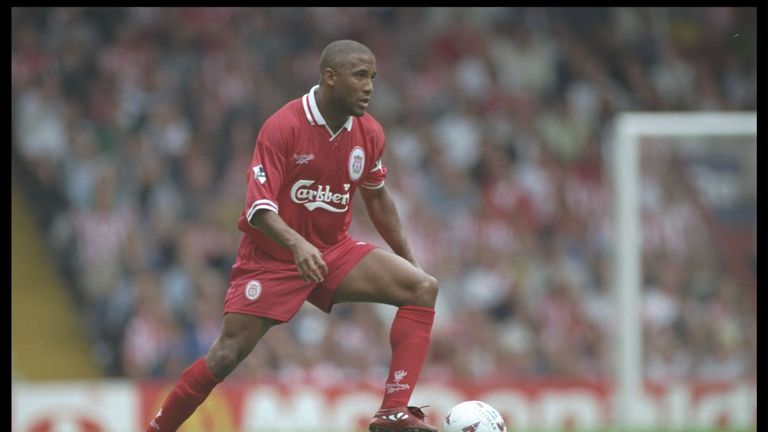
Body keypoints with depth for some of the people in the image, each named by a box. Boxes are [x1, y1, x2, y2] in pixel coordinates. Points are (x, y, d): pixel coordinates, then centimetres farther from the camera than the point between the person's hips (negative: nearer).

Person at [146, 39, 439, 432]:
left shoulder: (369, 134, -3)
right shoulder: (283, 127, -20)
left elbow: (377, 197, 16)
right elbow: (258, 208, -26)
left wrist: (408, 260, 17)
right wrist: (297, 244, -44)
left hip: (334, 252, 5)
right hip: (272, 258, -5)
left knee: (423, 288, -15)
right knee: (226, 356, -9)